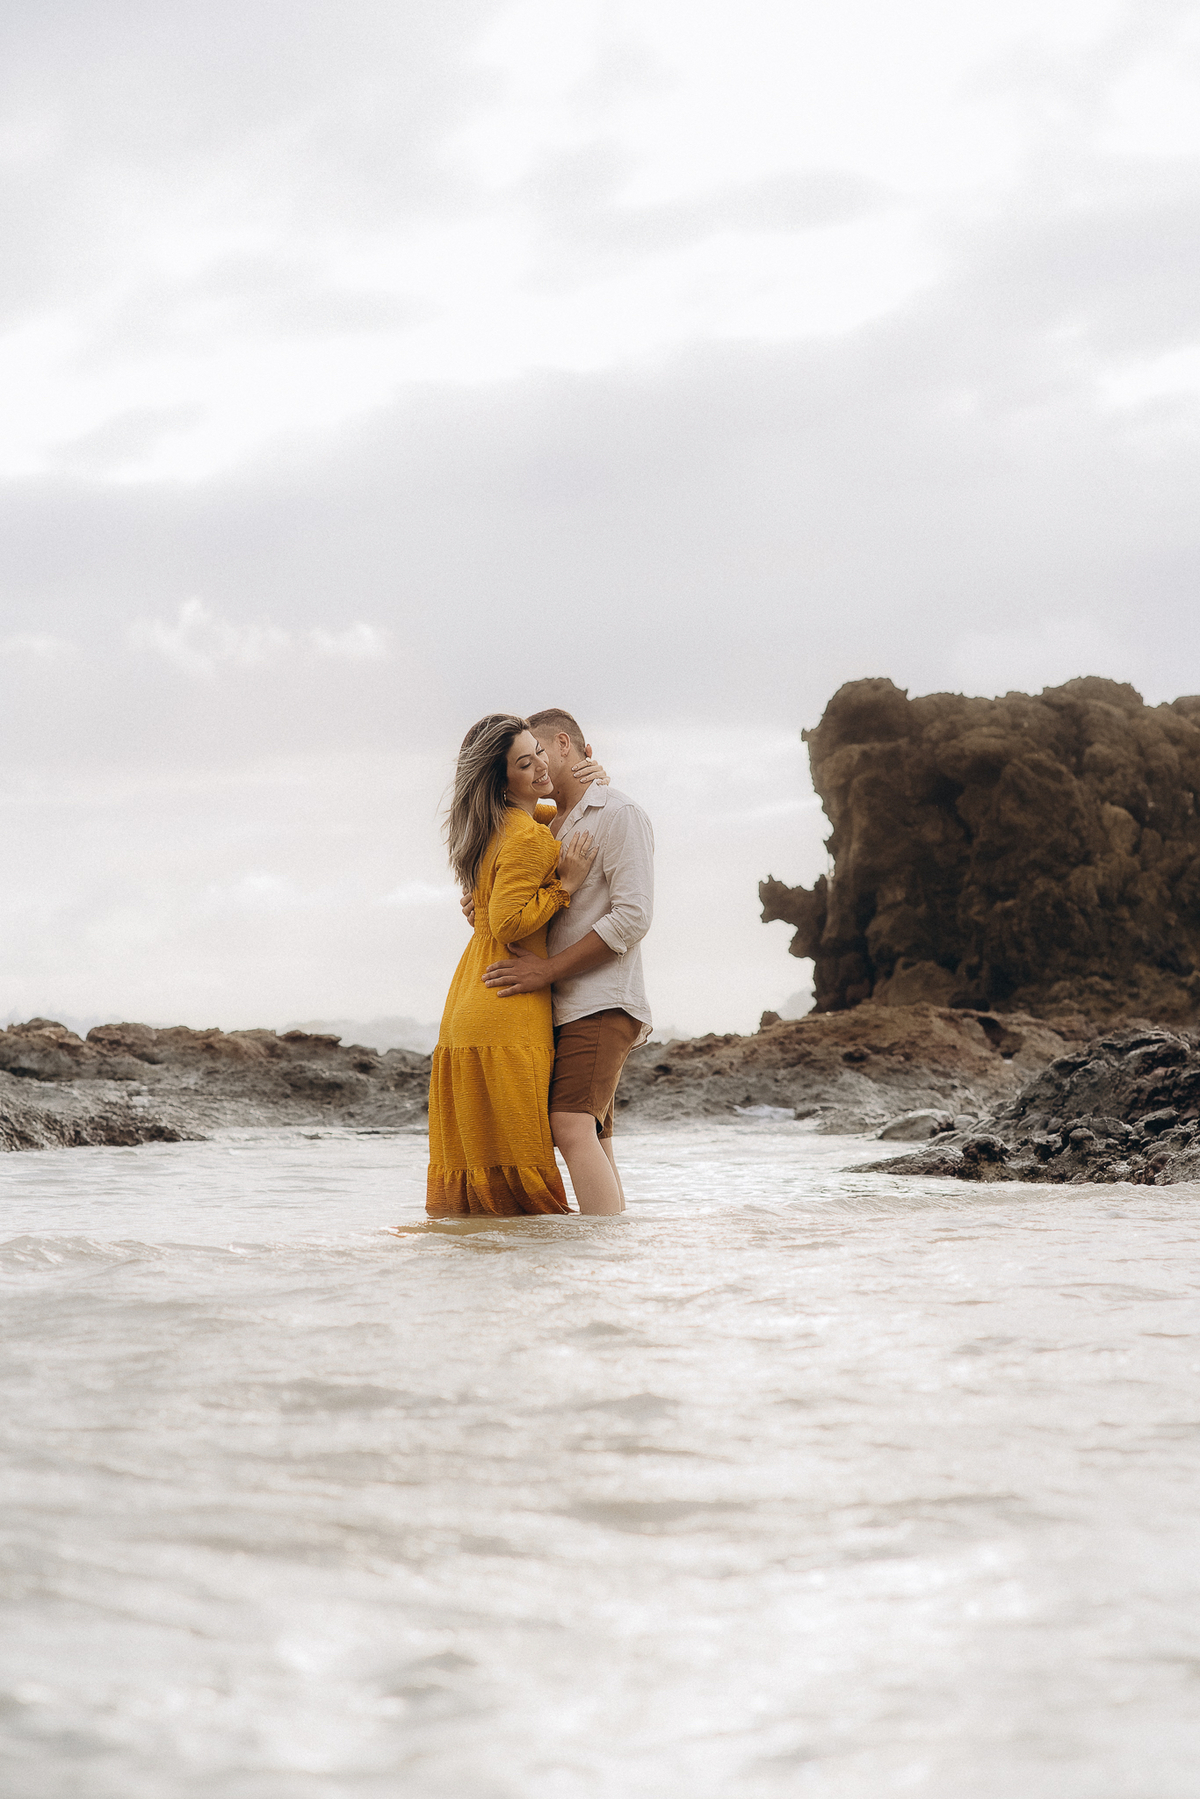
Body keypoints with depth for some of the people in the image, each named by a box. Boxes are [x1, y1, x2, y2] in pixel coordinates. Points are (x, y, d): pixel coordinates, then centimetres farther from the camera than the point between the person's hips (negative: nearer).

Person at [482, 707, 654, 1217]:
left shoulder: (618, 815, -6)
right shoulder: (554, 827, 22)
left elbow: (632, 916, -16)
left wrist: (548, 969, -18)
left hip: (602, 1002, -9)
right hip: (566, 1007, 9)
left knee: (572, 1126, -23)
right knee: (595, 1143, 7)